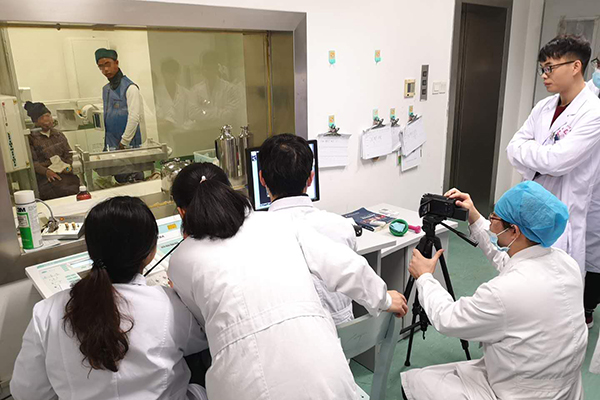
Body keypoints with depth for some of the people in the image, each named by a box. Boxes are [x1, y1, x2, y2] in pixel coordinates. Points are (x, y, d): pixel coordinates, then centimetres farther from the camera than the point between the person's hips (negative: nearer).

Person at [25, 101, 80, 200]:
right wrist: (46, 171, -19)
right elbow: (31, 161, -3)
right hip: (45, 176, -4)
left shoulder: (59, 135, 19)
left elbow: (68, 154, 18)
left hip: (63, 172, 4)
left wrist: (68, 166, -3)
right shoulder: (32, 137, 4)